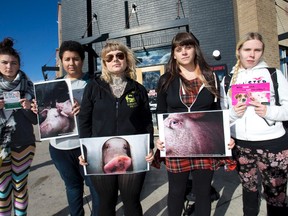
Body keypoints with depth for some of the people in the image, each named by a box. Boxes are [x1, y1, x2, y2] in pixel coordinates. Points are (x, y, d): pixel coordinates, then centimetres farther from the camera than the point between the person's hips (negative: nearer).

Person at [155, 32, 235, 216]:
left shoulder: (210, 78, 5)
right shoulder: (166, 80, 1)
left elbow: (217, 112, 8)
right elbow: (161, 114, 3)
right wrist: (161, 138, -11)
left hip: (206, 146, 1)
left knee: (203, 191, 16)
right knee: (177, 191, 16)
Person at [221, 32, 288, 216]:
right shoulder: (228, 80, 8)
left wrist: (270, 111, -18)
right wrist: (232, 113, -9)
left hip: (272, 143, -2)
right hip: (240, 144, 2)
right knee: (249, 189, 16)